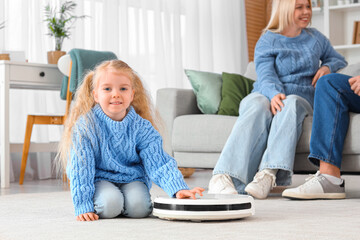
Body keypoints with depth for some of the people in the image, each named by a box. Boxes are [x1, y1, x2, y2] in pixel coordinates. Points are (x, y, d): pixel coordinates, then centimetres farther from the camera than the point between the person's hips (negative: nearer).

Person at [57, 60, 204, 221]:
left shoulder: (141, 127, -9)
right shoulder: (86, 125, -16)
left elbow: (159, 163, -13)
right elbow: (80, 168, -14)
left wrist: (179, 189, -29)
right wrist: (83, 206, -21)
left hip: (132, 178, 2)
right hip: (100, 179, -1)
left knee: (138, 206, -27)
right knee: (110, 204, -31)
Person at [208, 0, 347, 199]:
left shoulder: (315, 38, 21)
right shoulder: (267, 41, 7)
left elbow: (337, 59, 34)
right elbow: (266, 76, -7)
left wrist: (327, 67, 9)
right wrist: (274, 94, -31)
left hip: (301, 96, 2)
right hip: (266, 94, -2)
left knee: (291, 105, -38)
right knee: (258, 108, -40)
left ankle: (269, 173, -57)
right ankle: (223, 177, -56)